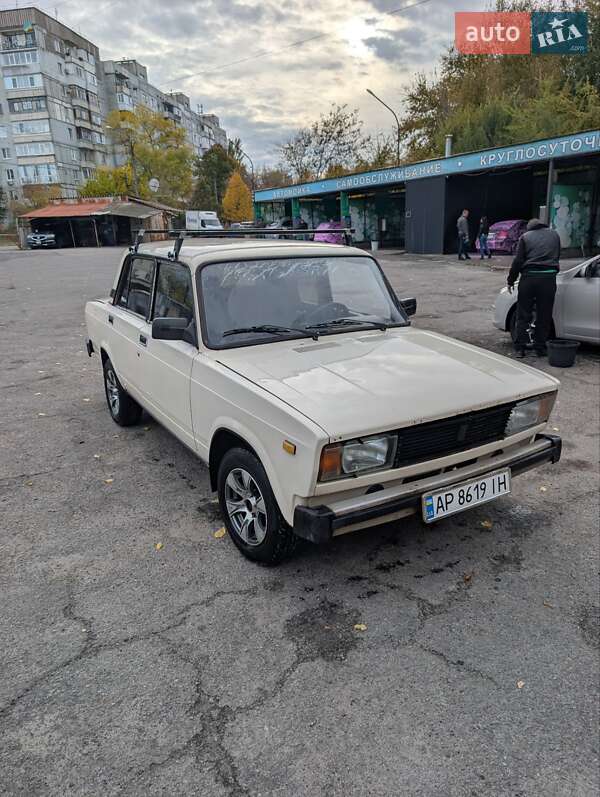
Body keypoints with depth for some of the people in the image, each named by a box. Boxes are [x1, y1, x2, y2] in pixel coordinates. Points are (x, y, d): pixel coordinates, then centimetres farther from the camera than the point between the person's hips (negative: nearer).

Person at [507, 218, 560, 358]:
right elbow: (557, 256, 22)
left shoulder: (525, 237, 8)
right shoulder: (554, 235, 16)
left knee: (523, 315, 5)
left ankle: (520, 348, 4)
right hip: (549, 277, 2)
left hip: (529, 277, -1)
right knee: (544, 316, 8)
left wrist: (510, 280, 8)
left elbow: (518, 261, 1)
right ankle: (540, 348, 12)